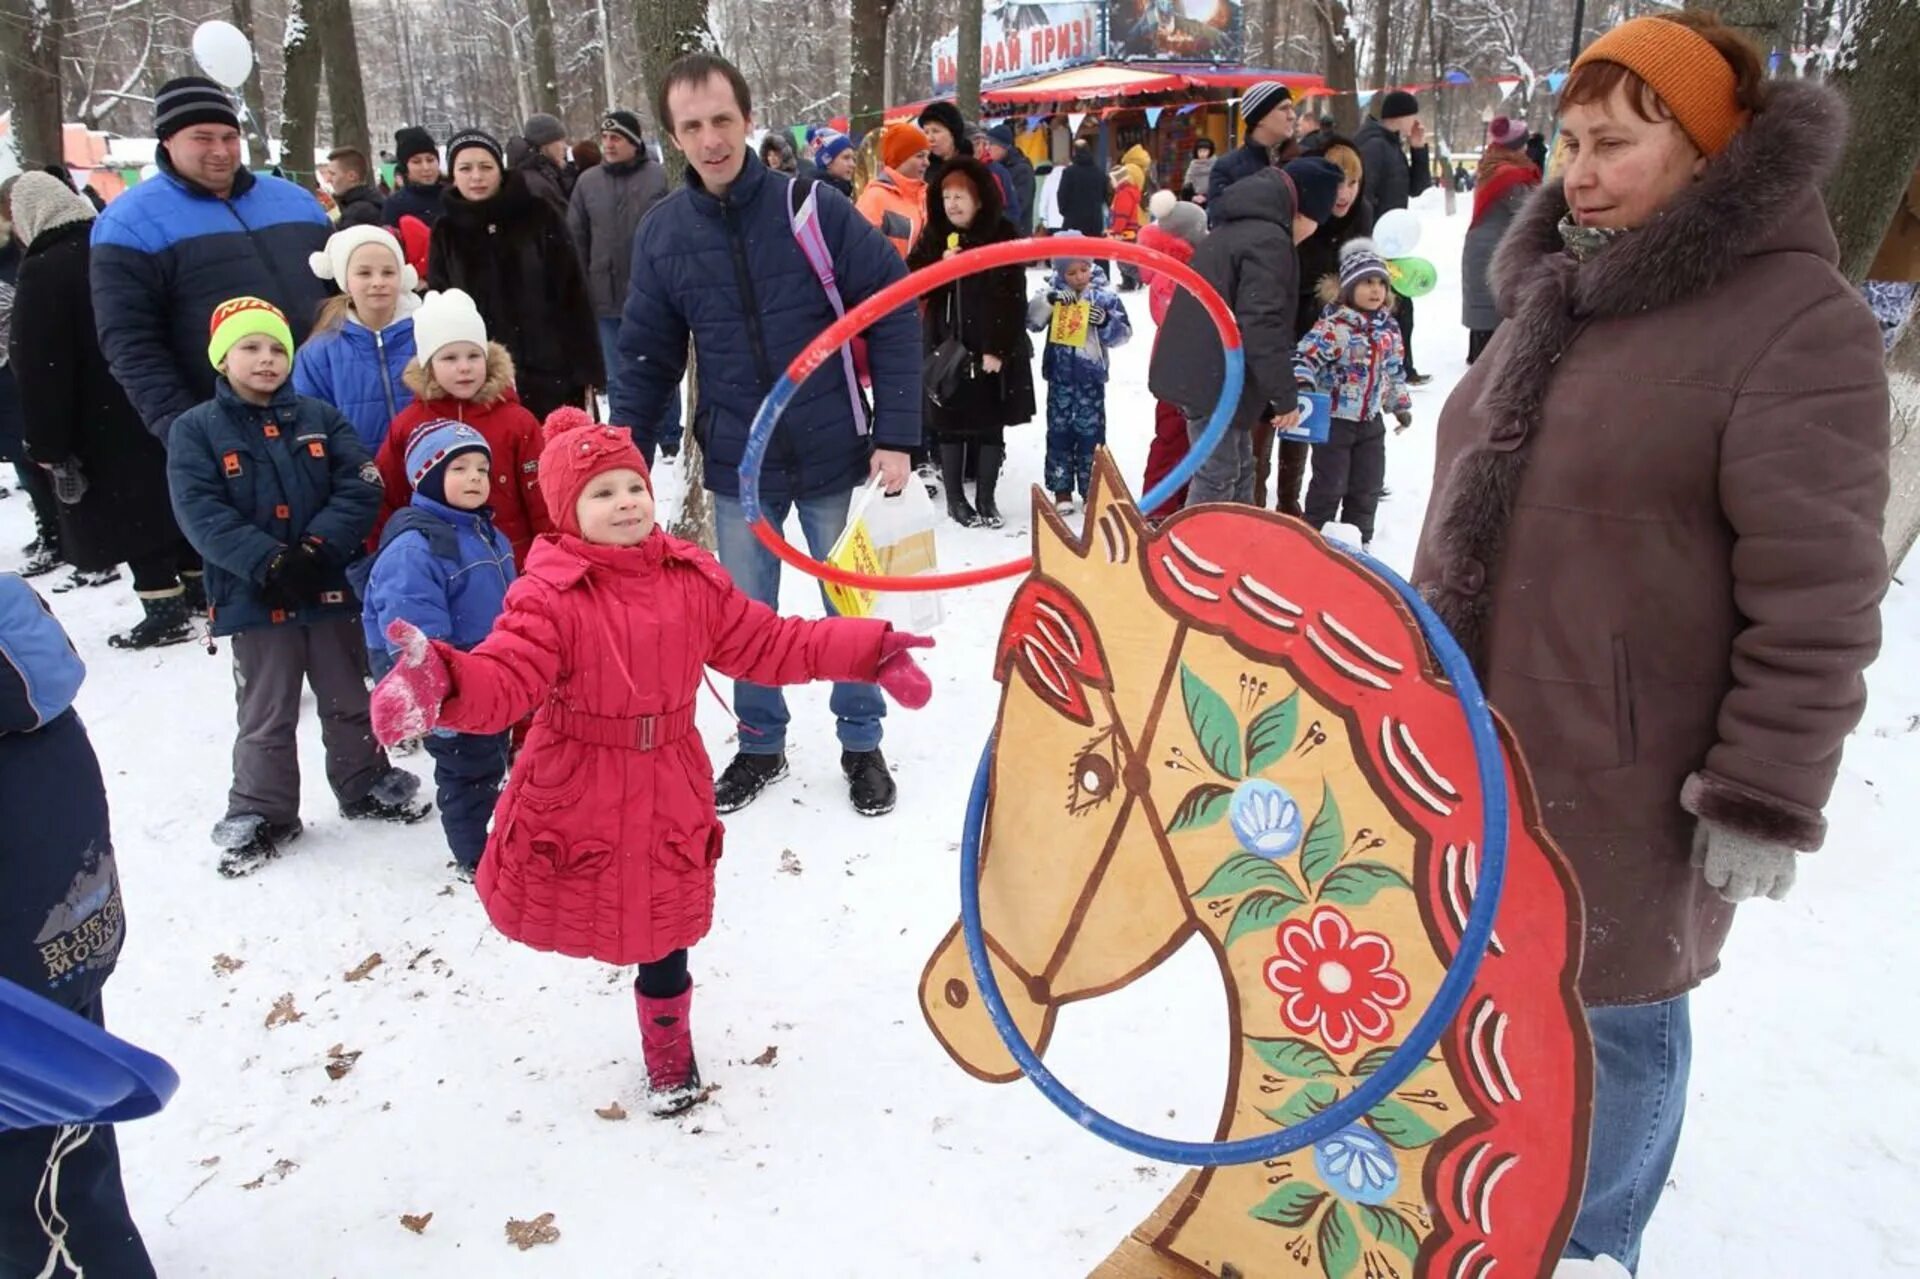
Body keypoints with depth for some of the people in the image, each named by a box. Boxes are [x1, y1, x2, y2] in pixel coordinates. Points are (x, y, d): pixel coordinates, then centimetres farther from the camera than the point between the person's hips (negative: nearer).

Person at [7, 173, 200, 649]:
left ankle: (166, 613, -2)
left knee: (129, 517, -2)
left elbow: (39, 369, -15)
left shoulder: (42, 272, -13)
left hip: (105, 427, -7)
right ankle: (200, 587, 24)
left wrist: (49, 446, -12)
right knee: (175, 500, 16)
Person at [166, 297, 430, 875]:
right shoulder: (196, 430, -3)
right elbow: (201, 514, -13)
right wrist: (270, 563, -23)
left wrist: (317, 550, -19)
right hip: (253, 597, -2)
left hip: (333, 587, 2)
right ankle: (262, 814, 23)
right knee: (266, 715, 9)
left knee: (349, 700, 16)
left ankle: (365, 786, 34)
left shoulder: (321, 418, 4)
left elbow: (361, 486, -6)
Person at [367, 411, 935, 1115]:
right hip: (571, 792, -3)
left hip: (668, 793, 4)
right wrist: (442, 683, -52)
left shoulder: (692, 578, -3)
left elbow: (771, 645, 2)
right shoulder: (549, 594, -17)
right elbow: (504, 678, -28)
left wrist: (869, 651, -3)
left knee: (664, 928, 18)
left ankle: (668, 1046, 44)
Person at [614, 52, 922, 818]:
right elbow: (648, 358, 5)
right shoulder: (662, 234, -2)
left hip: (832, 455, -2)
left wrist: (895, 435, -14)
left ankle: (862, 744, 32)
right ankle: (760, 745, 34)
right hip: (737, 466, 2)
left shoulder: (816, 209, -11)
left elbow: (893, 316, -9)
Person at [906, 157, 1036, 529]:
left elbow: (1013, 299, -7)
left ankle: (985, 499, 18)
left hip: (993, 349, -2)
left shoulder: (1002, 237, -4)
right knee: (951, 424, 7)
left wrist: (998, 349, -13)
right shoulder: (933, 238, 4)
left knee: (992, 425, 6)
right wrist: (939, 267, -14)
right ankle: (955, 498, 19)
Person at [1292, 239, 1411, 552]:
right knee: (1330, 485, 2)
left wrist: (1401, 404, 20)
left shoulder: (1388, 328, 6)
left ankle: (1360, 539, 27)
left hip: (1371, 420, 6)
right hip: (1334, 418, -6)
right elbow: (1306, 355, -23)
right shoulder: (1332, 326, -16)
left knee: (1368, 485, 13)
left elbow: (1394, 370, 16)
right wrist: (1302, 384, -41)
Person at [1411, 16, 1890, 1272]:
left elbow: (1815, 600, -17)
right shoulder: (1559, 295, 11)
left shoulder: (1797, 322, -14)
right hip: (1466, 744, 8)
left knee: (1606, 1015, 9)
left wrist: (1766, 802, -17)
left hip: (1617, 782, -7)